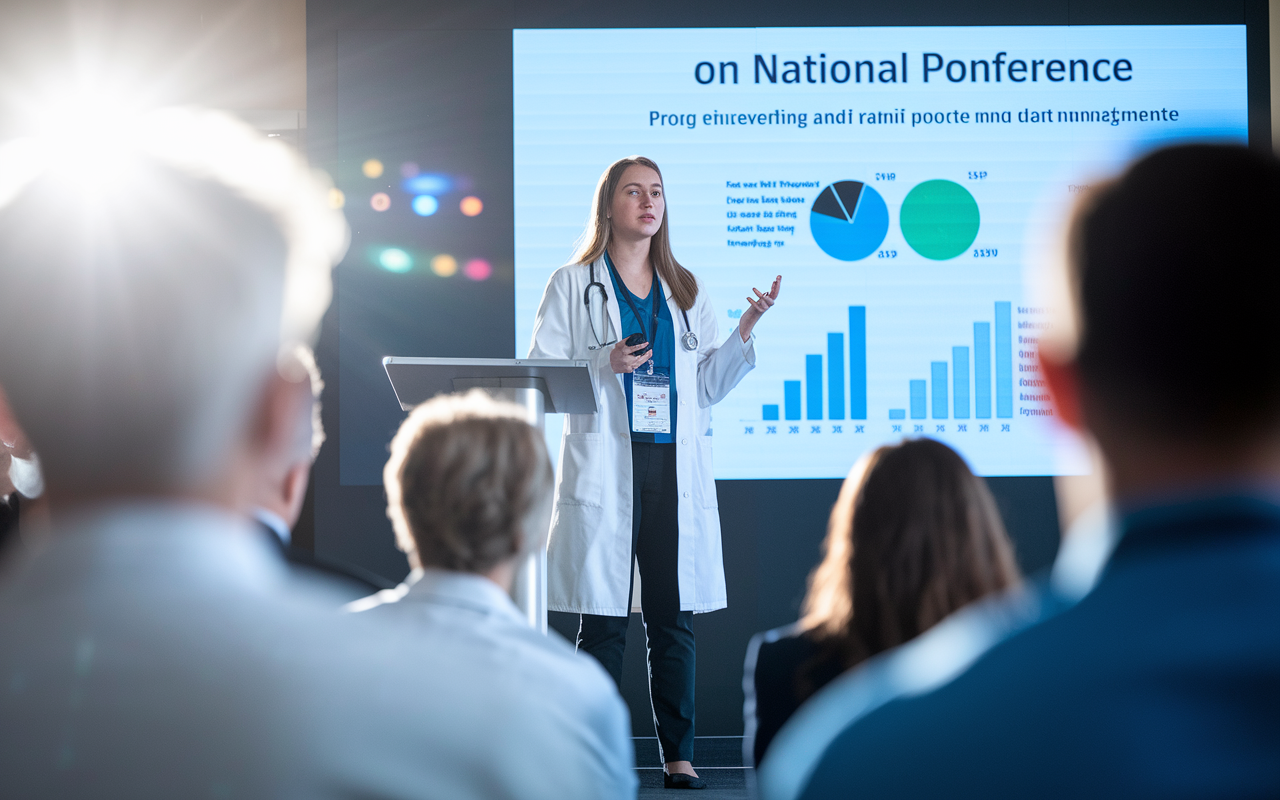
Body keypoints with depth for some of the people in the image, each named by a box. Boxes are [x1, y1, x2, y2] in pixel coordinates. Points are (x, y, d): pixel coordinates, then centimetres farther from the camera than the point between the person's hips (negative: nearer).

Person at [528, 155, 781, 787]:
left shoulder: (685, 292, 17)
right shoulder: (572, 286, 6)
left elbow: (706, 387, 13)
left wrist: (746, 330, 1)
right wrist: (605, 365, -14)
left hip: (676, 469, 3)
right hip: (605, 467, -3)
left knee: (673, 618, 2)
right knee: (604, 620, -2)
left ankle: (679, 754, 8)